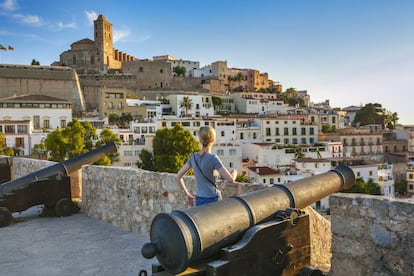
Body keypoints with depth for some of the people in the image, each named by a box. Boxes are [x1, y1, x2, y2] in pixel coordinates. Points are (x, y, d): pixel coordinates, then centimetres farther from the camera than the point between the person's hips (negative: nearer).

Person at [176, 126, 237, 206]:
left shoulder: (194, 157, 2)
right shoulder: (213, 158, -14)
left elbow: (178, 176, 7)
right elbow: (230, 179, -18)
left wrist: (187, 194, 15)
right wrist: (234, 172, 4)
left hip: (199, 201, 5)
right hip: (213, 201, -5)